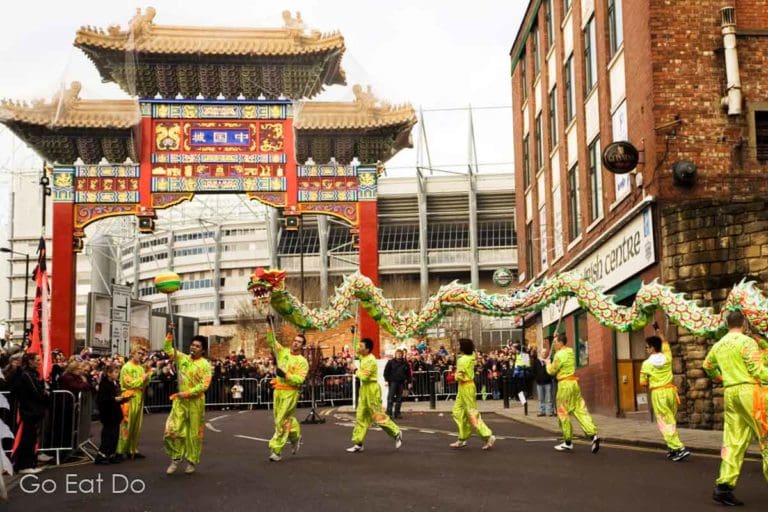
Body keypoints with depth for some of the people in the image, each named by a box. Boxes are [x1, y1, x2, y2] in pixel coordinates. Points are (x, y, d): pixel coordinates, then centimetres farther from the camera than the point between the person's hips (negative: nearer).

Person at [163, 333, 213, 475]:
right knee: (172, 429, -2)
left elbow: (204, 385, -14)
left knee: (194, 433, 4)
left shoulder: (205, 365, -7)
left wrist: (187, 393, -19)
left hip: (195, 402, -4)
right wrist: (170, 336, -2)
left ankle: (191, 461, 15)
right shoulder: (182, 358, 6)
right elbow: (168, 349, 13)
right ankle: (176, 458, 13)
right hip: (180, 400, 4)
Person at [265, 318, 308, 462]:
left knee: (282, 421, -6)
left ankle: (276, 450, -3)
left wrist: (285, 375, -23)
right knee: (288, 418, 15)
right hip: (278, 390, 5)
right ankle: (295, 436, 41)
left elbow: (299, 379, -12)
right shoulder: (282, 352, 8)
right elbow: (271, 340, 3)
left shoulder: (303, 362, -3)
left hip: (291, 392, -4)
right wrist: (269, 325, -9)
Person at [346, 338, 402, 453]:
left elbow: (364, 377, -23)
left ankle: (396, 433, 15)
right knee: (361, 417, 8)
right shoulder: (364, 358, 10)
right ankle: (358, 443, 11)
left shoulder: (370, 360, -19)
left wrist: (358, 372, -7)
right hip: (364, 389, 10)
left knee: (378, 416, -2)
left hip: (371, 389, -10)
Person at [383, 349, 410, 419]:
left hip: (401, 382, 4)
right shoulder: (391, 362, 0)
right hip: (393, 382, -4)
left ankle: (397, 413, 11)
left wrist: (407, 380, 7)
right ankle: (389, 412, -9)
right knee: (391, 397, -9)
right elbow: (386, 371, 1)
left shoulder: (405, 363, 10)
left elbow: (408, 373, 17)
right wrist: (387, 380, -7)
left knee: (399, 398, 6)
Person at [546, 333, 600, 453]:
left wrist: (548, 364, 15)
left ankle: (568, 442, 10)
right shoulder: (571, 351, 10)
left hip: (565, 384, -8)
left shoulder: (559, 355, -14)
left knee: (563, 413, 4)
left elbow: (552, 371, -7)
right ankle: (593, 434, -8)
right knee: (580, 410, 6)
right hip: (574, 382, 8)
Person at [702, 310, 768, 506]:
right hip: (748, 389, -6)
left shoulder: (718, 345, 14)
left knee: (734, 441, 6)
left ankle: (724, 486, -3)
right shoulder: (747, 342, -7)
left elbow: (707, 366, 28)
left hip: (729, 393, 6)